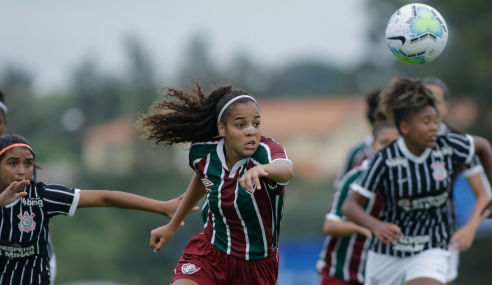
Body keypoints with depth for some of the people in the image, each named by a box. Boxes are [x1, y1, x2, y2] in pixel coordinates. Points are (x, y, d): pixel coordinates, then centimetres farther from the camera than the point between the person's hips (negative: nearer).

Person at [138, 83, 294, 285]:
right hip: (209, 253, 2)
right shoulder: (202, 153, -11)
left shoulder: (267, 151, -25)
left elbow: (286, 170, -51)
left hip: (256, 265, -1)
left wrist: (262, 169, -74)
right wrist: (172, 226, 25)